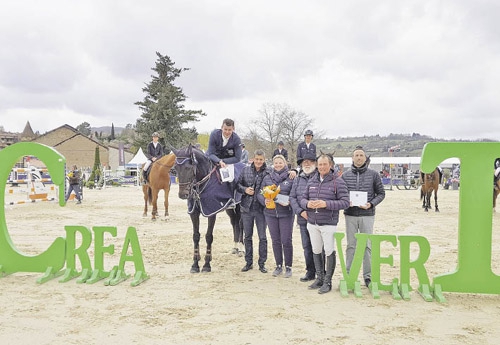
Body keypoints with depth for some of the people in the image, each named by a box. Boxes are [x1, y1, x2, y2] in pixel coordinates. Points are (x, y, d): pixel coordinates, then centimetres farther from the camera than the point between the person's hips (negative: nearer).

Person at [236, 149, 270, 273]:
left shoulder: (268, 172, -5)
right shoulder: (246, 170, 3)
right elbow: (238, 184, 8)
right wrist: (245, 189, -10)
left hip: (261, 208, -2)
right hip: (247, 208, 3)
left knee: (262, 237, 4)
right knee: (247, 236, 12)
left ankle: (262, 263, 17)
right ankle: (248, 262, 24)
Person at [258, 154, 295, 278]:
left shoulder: (291, 178, -2)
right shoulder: (267, 178, 8)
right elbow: (260, 194, 8)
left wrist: (289, 202, -22)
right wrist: (265, 200, -11)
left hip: (286, 213, -3)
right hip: (271, 213, 3)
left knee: (286, 241, -1)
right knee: (275, 241, 11)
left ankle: (288, 267, 13)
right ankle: (279, 266, 23)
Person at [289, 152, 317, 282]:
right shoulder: (298, 179, 11)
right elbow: (292, 197, 7)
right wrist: (300, 211, -6)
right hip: (303, 219, 5)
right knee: (307, 247, 12)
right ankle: (310, 272, 25)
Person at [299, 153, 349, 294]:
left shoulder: (338, 182, -6)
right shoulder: (311, 181, 10)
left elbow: (345, 202, -12)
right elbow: (303, 199, 14)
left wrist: (326, 204, -22)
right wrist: (307, 204, -10)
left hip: (328, 224, -5)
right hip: (312, 223, 5)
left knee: (329, 252, 0)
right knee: (316, 251, 13)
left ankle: (327, 282, 12)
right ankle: (320, 278, 27)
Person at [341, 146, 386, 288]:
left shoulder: (373, 174, 1)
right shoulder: (345, 175, 4)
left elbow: (381, 193, 5)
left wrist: (371, 204, -11)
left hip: (367, 215, -1)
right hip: (350, 215, 1)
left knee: (367, 246, 4)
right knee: (351, 246, 8)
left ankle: (368, 276, 14)